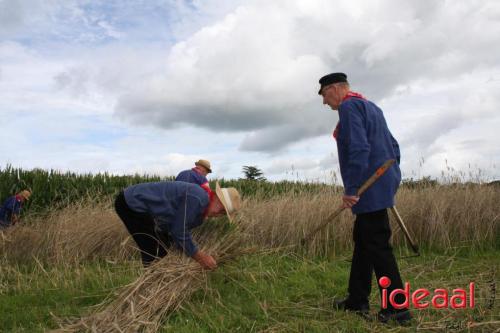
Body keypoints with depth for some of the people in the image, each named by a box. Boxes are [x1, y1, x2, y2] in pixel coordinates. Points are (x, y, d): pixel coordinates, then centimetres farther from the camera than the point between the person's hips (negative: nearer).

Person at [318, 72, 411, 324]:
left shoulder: (349, 106, -9)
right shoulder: (370, 106, 20)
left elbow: (359, 149, -21)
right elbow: (393, 146, 21)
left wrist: (350, 189, -20)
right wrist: (390, 178, 23)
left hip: (370, 187, -10)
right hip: (383, 182, 10)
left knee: (378, 246, -4)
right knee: (362, 240, 14)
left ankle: (398, 308, 4)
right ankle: (357, 300, 22)